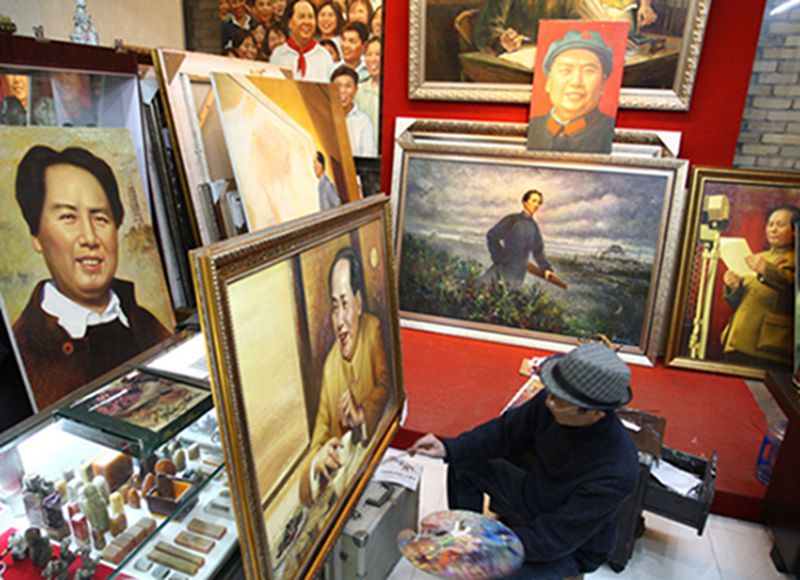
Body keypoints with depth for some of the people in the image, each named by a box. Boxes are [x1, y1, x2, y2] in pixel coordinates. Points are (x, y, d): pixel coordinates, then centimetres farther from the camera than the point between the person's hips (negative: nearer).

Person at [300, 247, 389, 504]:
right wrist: (318, 459, -22)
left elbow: (385, 384, -2)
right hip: (339, 467, 2)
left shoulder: (373, 328, -5)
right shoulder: (330, 363, -1)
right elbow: (319, 437, 0)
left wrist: (362, 414, -21)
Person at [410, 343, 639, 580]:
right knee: (464, 465, 6)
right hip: (534, 496, 6)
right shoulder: (552, 401, -23)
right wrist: (449, 449, -16)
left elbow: (555, 538, -30)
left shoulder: (615, 473, -37)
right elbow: (506, 431, -6)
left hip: (574, 546, -6)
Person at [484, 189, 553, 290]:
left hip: (518, 273, 4)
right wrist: (500, 257, -10)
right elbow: (491, 236, -2)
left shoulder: (534, 227, 13)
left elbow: (538, 251, 17)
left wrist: (546, 268, 3)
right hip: (504, 266, -4)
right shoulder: (512, 219, 0)